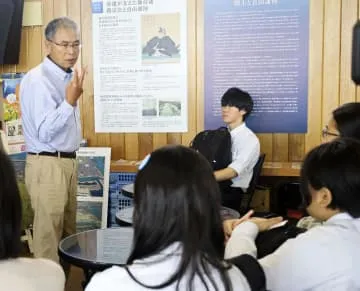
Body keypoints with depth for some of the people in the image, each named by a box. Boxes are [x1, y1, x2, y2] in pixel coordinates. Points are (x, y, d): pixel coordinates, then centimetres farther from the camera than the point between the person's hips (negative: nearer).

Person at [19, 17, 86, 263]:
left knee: (68, 235, 15)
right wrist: (70, 102, -28)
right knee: (48, 237, -3)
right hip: (47, 165, -9)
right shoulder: (37, 79, -16)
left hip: (68, 162, 9)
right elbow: (44, 132, -22)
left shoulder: (68, 76, 12)